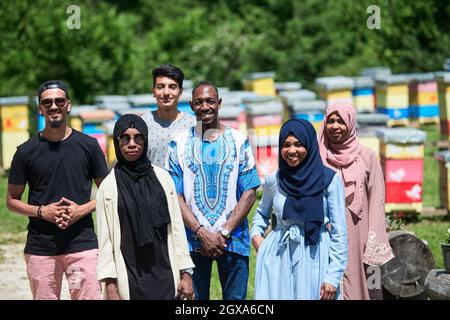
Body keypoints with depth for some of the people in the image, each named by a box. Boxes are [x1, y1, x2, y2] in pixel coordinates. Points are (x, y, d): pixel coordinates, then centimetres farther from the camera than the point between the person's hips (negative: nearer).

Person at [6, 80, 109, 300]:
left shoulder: (88, 145, 5)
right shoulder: (26, 151, 5)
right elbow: (12, 201, 10)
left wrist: (84, 209, -8)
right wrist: (42, 211, -8)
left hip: (82, 244, -1)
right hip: (40, 247, 1)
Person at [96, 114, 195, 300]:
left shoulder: (162, 178, 7)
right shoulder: (109, 186, 1)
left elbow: (177, 228, 9)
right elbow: (105, 239, -1)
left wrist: (186, 273, 4)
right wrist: (110, 286, -7)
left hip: (165, 277, 2)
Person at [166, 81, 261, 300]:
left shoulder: (238, 142, 6)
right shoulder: (179, 144, 5)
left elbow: (250, 193, 1)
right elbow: (175, 196, 0)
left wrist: (224, 232, -9)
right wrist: (201, 232, -11)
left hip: (232, 240, 0)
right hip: (193, 241, 0)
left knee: (235, 297, -1)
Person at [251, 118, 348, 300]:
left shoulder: (329, 181, -4)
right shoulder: (273, 181, 5)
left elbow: (339, 232, -4)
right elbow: (262, 212, 26)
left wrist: (333, 277, -8)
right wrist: (256, 235, 7)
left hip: (315, 258, -2)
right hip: (279, 258, 2)